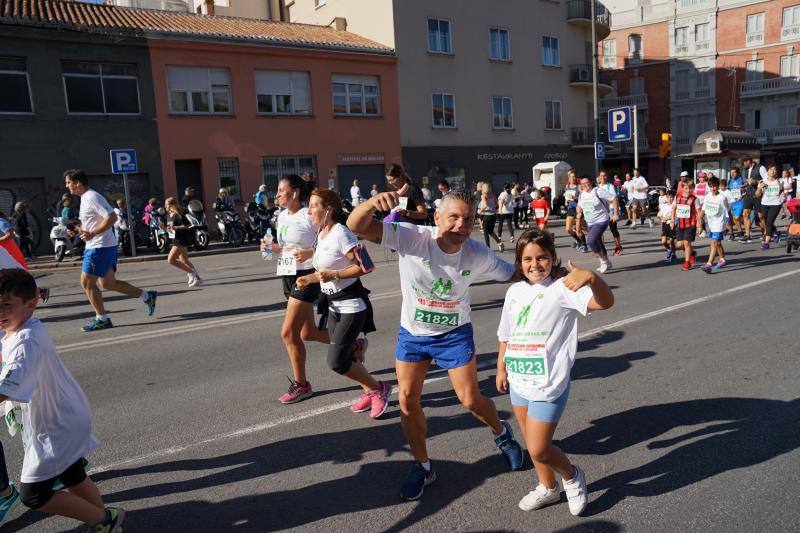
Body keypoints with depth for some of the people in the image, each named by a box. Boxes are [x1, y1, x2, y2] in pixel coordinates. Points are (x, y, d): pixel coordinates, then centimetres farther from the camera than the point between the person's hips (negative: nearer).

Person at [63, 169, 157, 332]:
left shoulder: (92, 197, -14)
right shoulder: (85, 198, 17)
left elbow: (112, 217, -23)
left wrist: (92, 233, -25)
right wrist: (79, 228, 10)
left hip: (100, 247, -10)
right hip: (107, 246, 10)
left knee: (87, 283, -1)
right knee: (108, 283, 12)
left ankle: (102, 319, 9)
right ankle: (147, 296, 15)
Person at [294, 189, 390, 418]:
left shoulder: (340, 233, -18)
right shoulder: (322, 235, 9)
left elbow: (364, 266, -24)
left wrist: (333, 275, -25)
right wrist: (309, 279, 6)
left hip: (351, 305, -9)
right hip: (333, 305, 9)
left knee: (336, 362, -9)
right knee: (344, 357, 13)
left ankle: (378, 389, 11)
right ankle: (369, 391, 33)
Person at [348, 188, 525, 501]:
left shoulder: (479, 255, -20)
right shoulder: (411, 238, -27)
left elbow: (517, 276, -7)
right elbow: (356, 227, -34)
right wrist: (373, 202, -56)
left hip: (455, 334, 0)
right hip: (412, 333, 1)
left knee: (470, 400, 4)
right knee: (407, 399, 4)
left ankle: (501, 434, 40)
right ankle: (422, 466, 28)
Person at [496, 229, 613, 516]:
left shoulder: (561, 289, -15)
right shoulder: (514, 291, 5)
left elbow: (605, 302, -32)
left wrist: (591, 276, -50)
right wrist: (501, 369, 20)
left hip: (548, 384, -6)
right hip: (519, 382, 7)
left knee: (538, 449, -3)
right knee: (532, 443, 20)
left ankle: (572, 476, 27)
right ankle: (548, 488, 44)